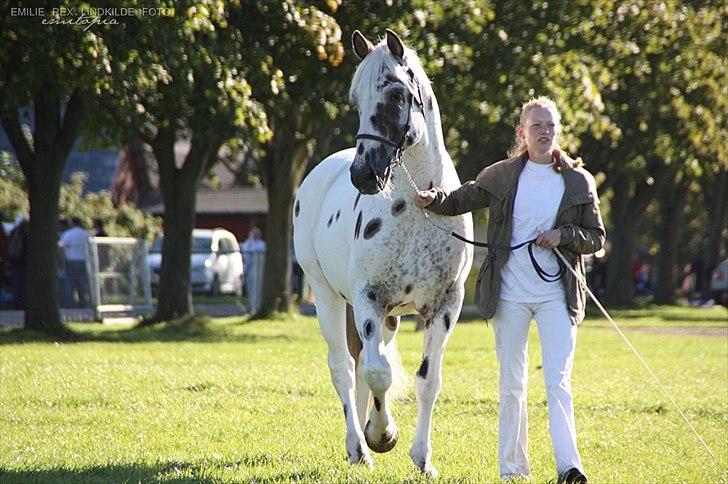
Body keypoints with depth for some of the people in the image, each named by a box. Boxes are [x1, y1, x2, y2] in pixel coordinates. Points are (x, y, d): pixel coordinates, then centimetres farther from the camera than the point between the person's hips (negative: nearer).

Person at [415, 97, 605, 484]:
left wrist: (563, 235, -12)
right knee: (511, 384, 7)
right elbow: (462, 200, 12)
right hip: (510, 293, 1)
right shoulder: (502, 176, 4)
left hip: (556, 294, -1)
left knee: (558, 381, -11)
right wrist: (434, 199, -9)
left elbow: (596, 237, 7)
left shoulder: (579, 182, 3)